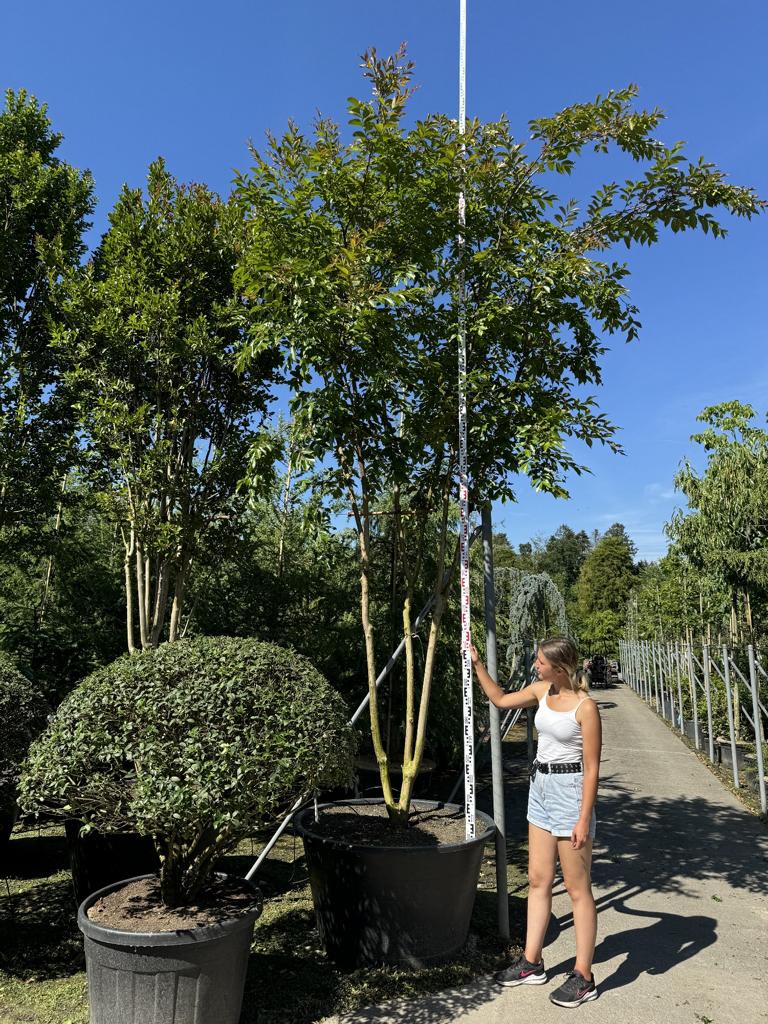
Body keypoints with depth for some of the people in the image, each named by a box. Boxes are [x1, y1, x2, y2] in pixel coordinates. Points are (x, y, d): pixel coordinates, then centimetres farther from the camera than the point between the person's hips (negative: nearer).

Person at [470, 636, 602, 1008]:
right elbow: (500, 699, 18)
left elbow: (591, 768, -15)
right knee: (538, 881, 15)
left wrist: (584, 820, -16)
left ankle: (583, 977, 18)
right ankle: (531, 962, 28)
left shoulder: (585, 706, -18)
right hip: (540, 789, 8)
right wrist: (477, 663, 13)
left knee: (578, 889, 5)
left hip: (569, 792, -7)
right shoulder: (542, 691, 2)